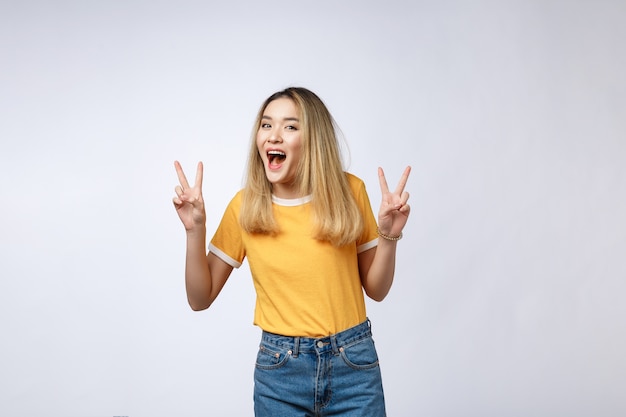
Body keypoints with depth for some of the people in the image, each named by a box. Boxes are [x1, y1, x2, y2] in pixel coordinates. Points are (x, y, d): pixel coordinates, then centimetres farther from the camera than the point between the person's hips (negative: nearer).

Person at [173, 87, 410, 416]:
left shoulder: (349, 191, -6)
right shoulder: (245, 206, -6)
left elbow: (376, 289, 2)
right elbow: (200, 298, -2)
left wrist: (388, 235, -15)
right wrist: (195, 229, -14)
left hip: (353, 364, 0)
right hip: (280, 368, 0)